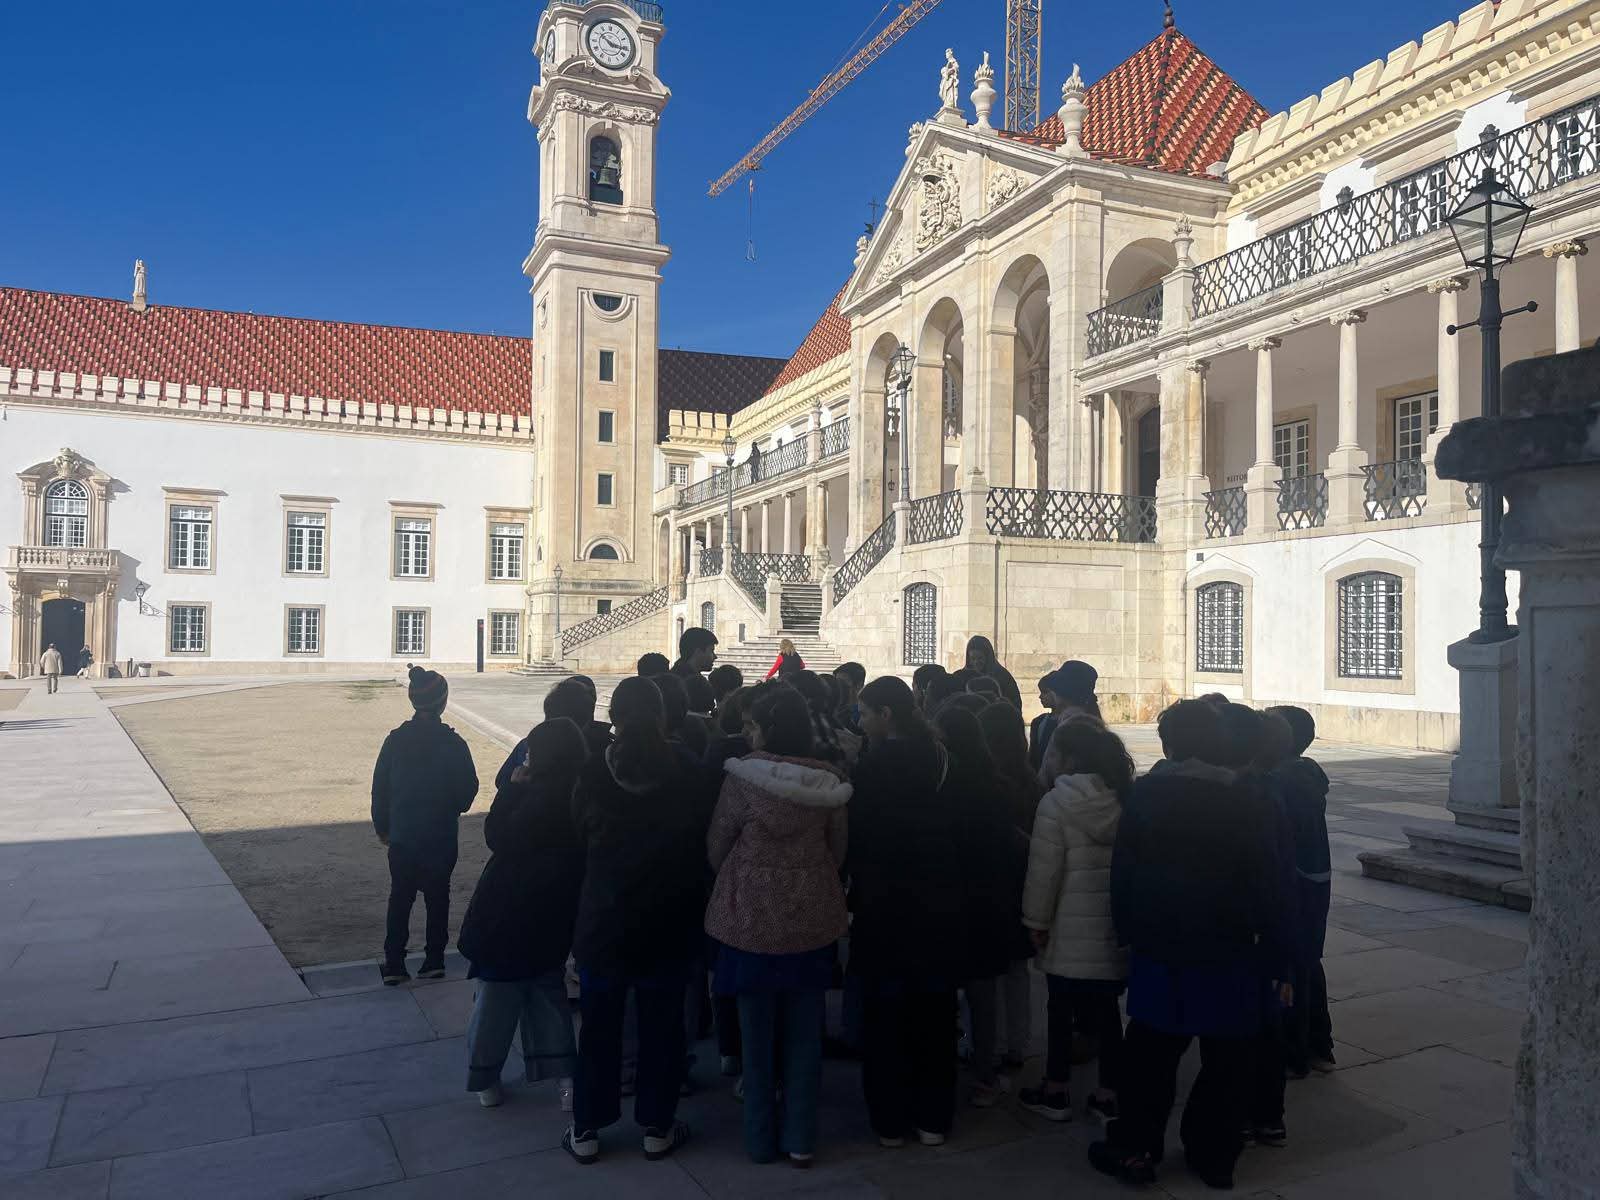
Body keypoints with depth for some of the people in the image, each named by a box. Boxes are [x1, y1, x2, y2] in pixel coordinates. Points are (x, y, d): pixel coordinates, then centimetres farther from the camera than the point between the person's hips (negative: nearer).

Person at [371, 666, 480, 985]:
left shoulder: (395, 740, -6)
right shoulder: (452, 743, -13)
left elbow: (380, 788, 0)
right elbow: (468, 788, -8)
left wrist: (382, 827, 12)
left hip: (402, 836, 2)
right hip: (441, 837, -2)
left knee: (400, 897, 12)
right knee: (438, 897, 12)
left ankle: (394, 964, 13)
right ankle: (434, 959, 18)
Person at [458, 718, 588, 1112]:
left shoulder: (542, 797, -24)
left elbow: (499, 838, -17)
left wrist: (512, 787, -12)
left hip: (513, 911, -6)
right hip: (555, 915, 6)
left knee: (498, 993, 10)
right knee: (548, 989, 20)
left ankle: (484, 1078, 22)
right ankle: (563, 1073, 14)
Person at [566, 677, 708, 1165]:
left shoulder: (593, 773, -12)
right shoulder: (685, 772, -12)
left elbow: (578, 837, 1)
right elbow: (701, 840, -2)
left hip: (604, 919, 0)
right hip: (669, 922, 0)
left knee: (599, 1026, 14)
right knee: (661, 1025, 13)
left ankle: (585, 1131, 23)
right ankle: (657, 1128, 23)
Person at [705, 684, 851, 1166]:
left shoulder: (742, 777, -15)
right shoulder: (829, 781, -5)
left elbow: (717, 846, -4)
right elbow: (837, 851, 6)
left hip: (753, 918, -3)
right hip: (812, 918, 3)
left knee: (758, 1031, 12)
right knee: (804, 1033, 13)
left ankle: (761, 1139, 24)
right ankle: (800, 1139, 22)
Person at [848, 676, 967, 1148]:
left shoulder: (872, 767, -15)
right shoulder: (942, 761, 0)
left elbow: (857, 838, -11)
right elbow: (959, 832, 5)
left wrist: (851, 893, 2)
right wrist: (955, 892, 13)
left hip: (885, 909, -4)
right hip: (938, 907, 5)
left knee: (885, 1018, 8)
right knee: (934, 1014, 14)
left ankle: (891, 1121, 17)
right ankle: (932, 1118, 23)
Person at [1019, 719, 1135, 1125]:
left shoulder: (1057, 802, -13)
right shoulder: (1122, 798, 5)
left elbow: (1044, 870, -13)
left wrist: (1036, 920, -3)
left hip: (1071, 928, -5)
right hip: (1115, 925, 5)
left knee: (1061, 1007, 7)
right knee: (1105, 1007, 11)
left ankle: (1056, 1092, 18)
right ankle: (1109, 1094, 18)